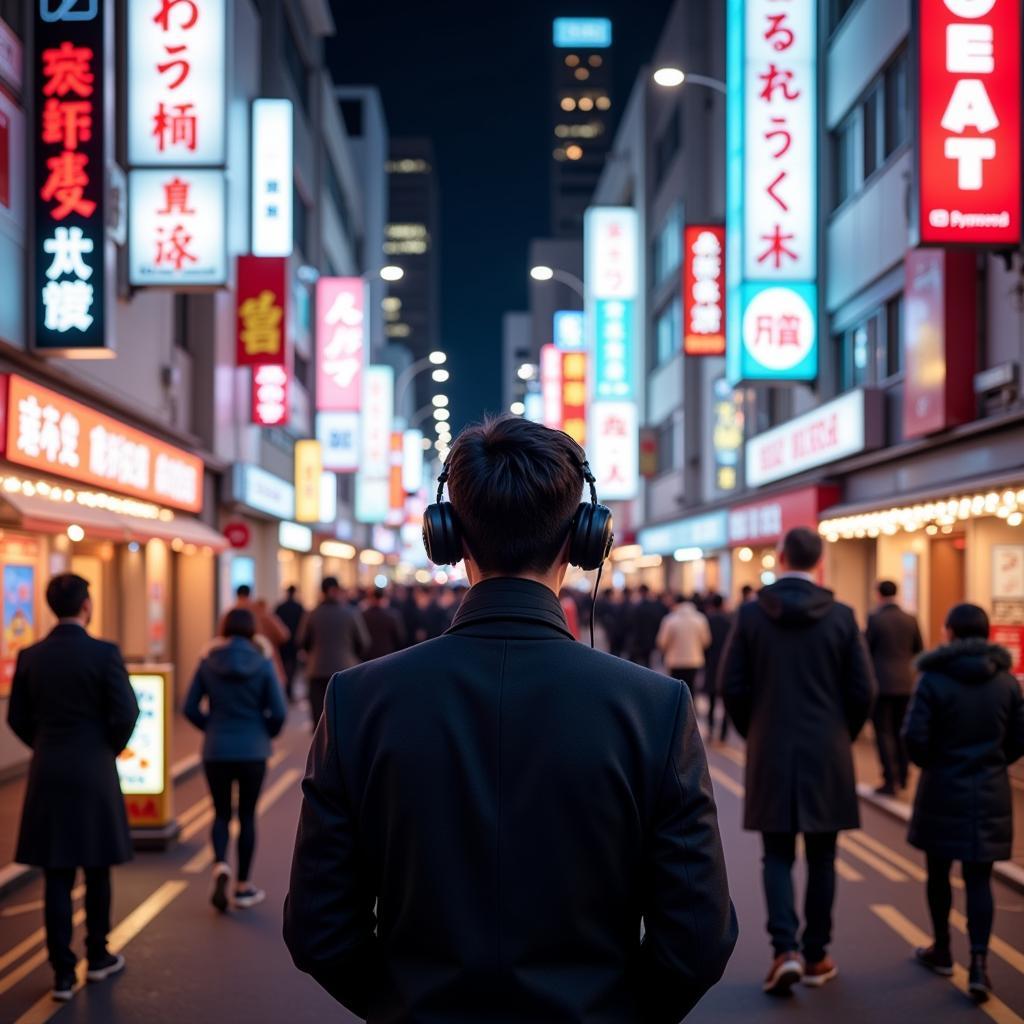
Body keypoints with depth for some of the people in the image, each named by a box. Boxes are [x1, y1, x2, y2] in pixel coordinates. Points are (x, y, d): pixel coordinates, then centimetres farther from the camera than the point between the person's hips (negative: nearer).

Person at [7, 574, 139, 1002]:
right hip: (94, 774, -3)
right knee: (97, 870, 14)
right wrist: (110, 750, 5)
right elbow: (126, 713, -13)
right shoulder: (104, 653, -11)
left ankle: (62, 973, 7)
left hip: (47, 774, 3)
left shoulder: (30, 657, 0)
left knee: (55, 876, 6)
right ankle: (97, 957, 26)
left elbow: (17, 718, 5)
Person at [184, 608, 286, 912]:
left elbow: (190, 708, -2)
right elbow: (278, 713, -9)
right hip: (253, 751, -1)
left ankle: (220, 866, -13)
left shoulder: (208, 663, -4)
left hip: (216, 751, 1)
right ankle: (243, 887, 16)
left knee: (221, 813, 13)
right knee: (247, 816, 11)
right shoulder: (262, 665, -8)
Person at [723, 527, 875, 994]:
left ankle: (785, 951, -8)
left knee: (777, 856, 7)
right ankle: (816, 955, 18)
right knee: (821, 858, 11)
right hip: (827, 755, 0)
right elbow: (862, 690, -3)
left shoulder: (751, 614, -5)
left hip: (770, 754, 0)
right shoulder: (841, 616, -5)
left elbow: (732, 686, -4)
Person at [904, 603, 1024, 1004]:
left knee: (938, 871, 15)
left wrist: (929, 762, 4)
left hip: (942, 791, -2)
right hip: (990, 794, 2)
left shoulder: (934, 679, -11)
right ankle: (979, 962, -8)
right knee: (979, 879, 4)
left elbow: (914, 736, -16)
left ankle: (942, 950, 29)